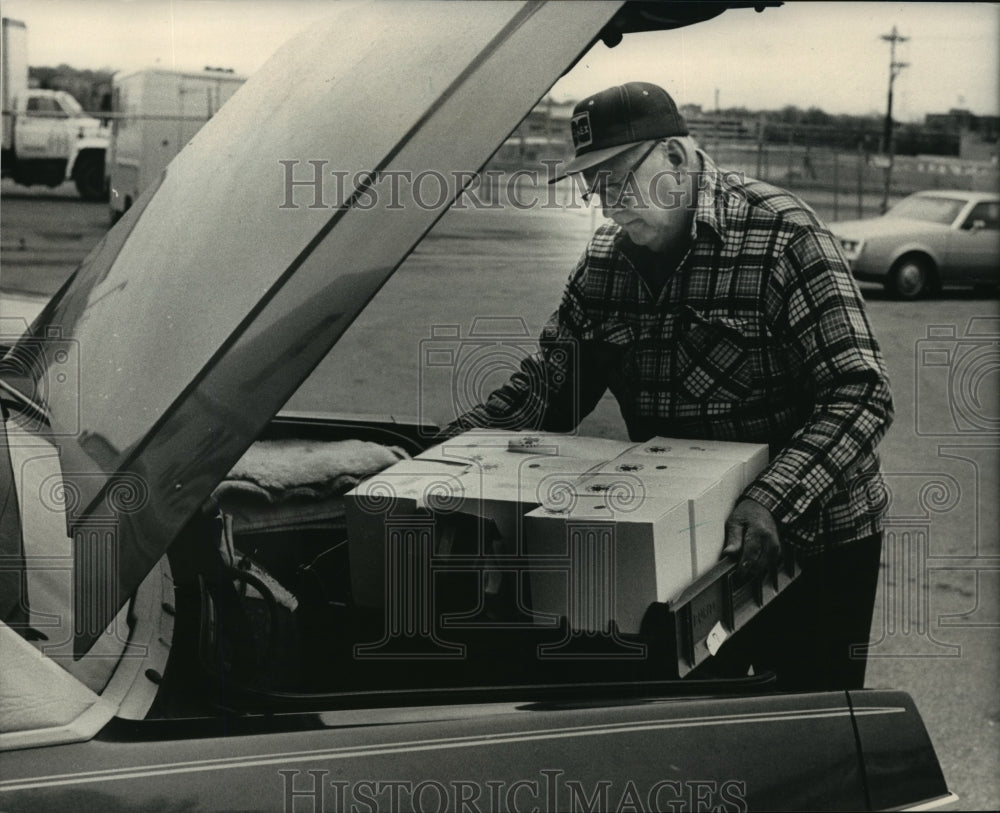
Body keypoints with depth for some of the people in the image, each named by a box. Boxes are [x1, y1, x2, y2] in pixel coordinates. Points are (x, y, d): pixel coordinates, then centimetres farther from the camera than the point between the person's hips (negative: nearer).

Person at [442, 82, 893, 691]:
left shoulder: (783, 236, -19)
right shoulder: (606, 261, 2)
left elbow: (860, 394, -25)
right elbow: (547, 388, 8)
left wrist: (774, 504, -38)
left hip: (816, 543, -5)